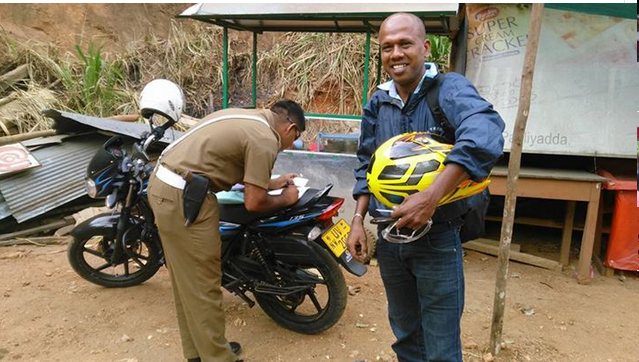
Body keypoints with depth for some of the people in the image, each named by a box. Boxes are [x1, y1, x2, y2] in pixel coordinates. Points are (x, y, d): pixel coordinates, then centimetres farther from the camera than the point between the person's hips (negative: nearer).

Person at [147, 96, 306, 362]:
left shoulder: (247, 118, 16)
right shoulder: (265, 140, -12)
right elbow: (253, 203, -11)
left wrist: (270, 183, 30)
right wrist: (285, 199, 7)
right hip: (184, 198, -10)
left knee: (187, 281, 19)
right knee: (203, 286, 2)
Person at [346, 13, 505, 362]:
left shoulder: (450, 89, -14)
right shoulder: (377, 104, 5)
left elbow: (484, 136, -34)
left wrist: (431, 197, -41)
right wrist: (358, 220, 4)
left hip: (437, 238, -5)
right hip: (389, 236, 5)